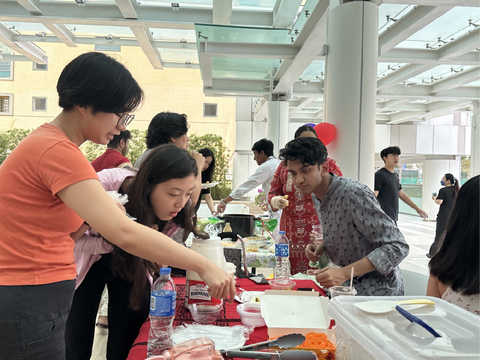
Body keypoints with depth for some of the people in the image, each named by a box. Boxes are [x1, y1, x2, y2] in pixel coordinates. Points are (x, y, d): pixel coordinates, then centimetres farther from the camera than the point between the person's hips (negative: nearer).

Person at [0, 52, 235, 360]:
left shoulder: (47, 141, 9)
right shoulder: (57, 151, -22)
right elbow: (125, 234, -32)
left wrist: (91, 218, -6)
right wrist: (203, 266, -26)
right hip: (27, 307, -9)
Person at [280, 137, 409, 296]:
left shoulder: (354, 193, -25)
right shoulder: (316, 196, 2)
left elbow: (397, 247, -26)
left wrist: (344, 273, -33)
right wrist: (322, 247, -3)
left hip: (377, 290, -7)